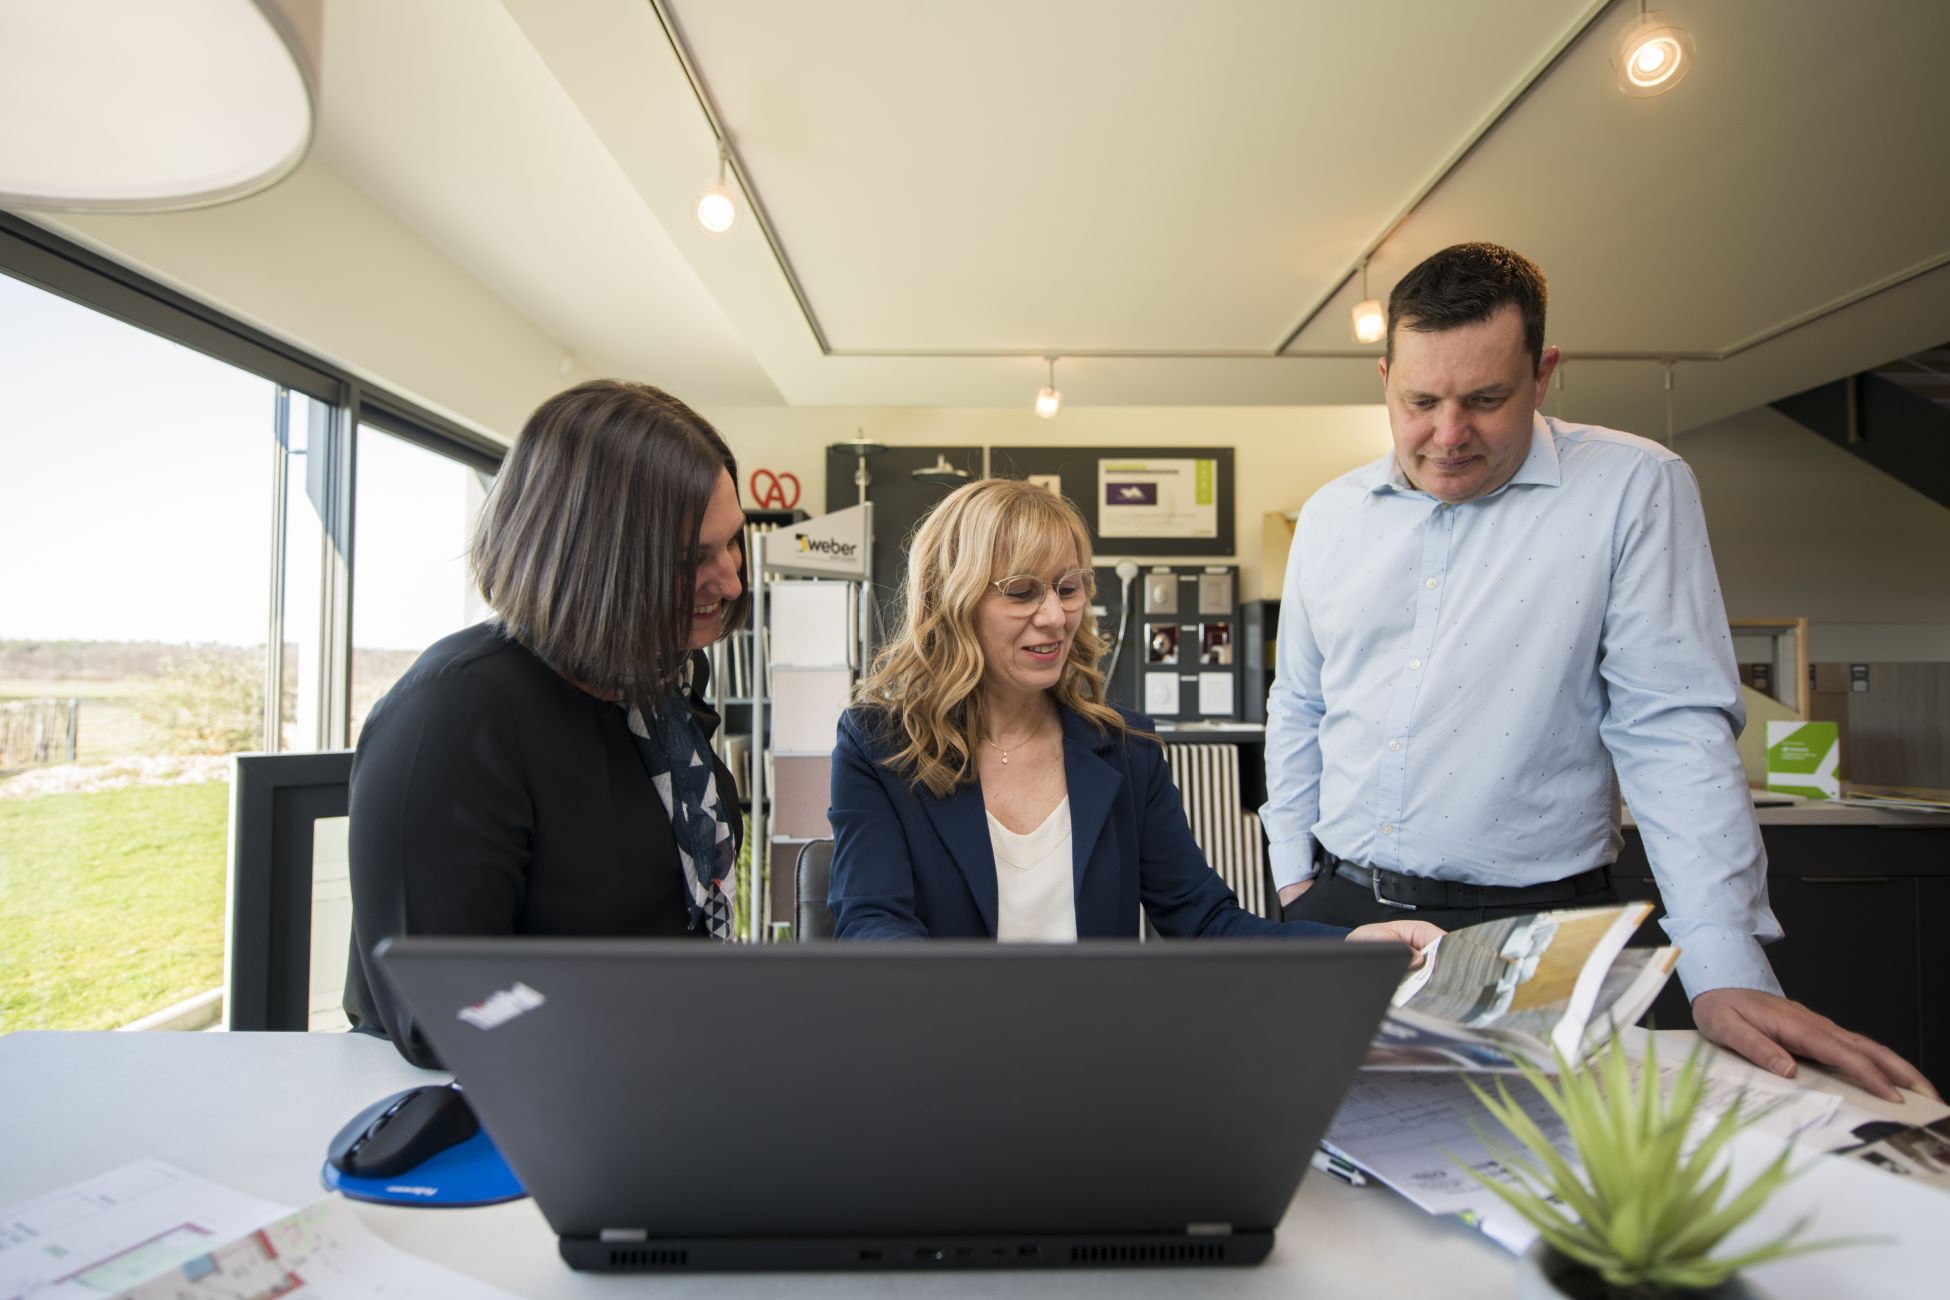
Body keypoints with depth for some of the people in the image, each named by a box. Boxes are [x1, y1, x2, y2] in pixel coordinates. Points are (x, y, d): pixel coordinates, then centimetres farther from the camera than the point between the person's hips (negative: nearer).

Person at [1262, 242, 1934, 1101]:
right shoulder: (1330, 514, 6)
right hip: (1337, 910, 4)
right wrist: (1296, 880, 8)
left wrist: (1725, 972, -17)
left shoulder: (1634, 490, -6)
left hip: (1531, 926, -3)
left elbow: (1674, 729, -12)